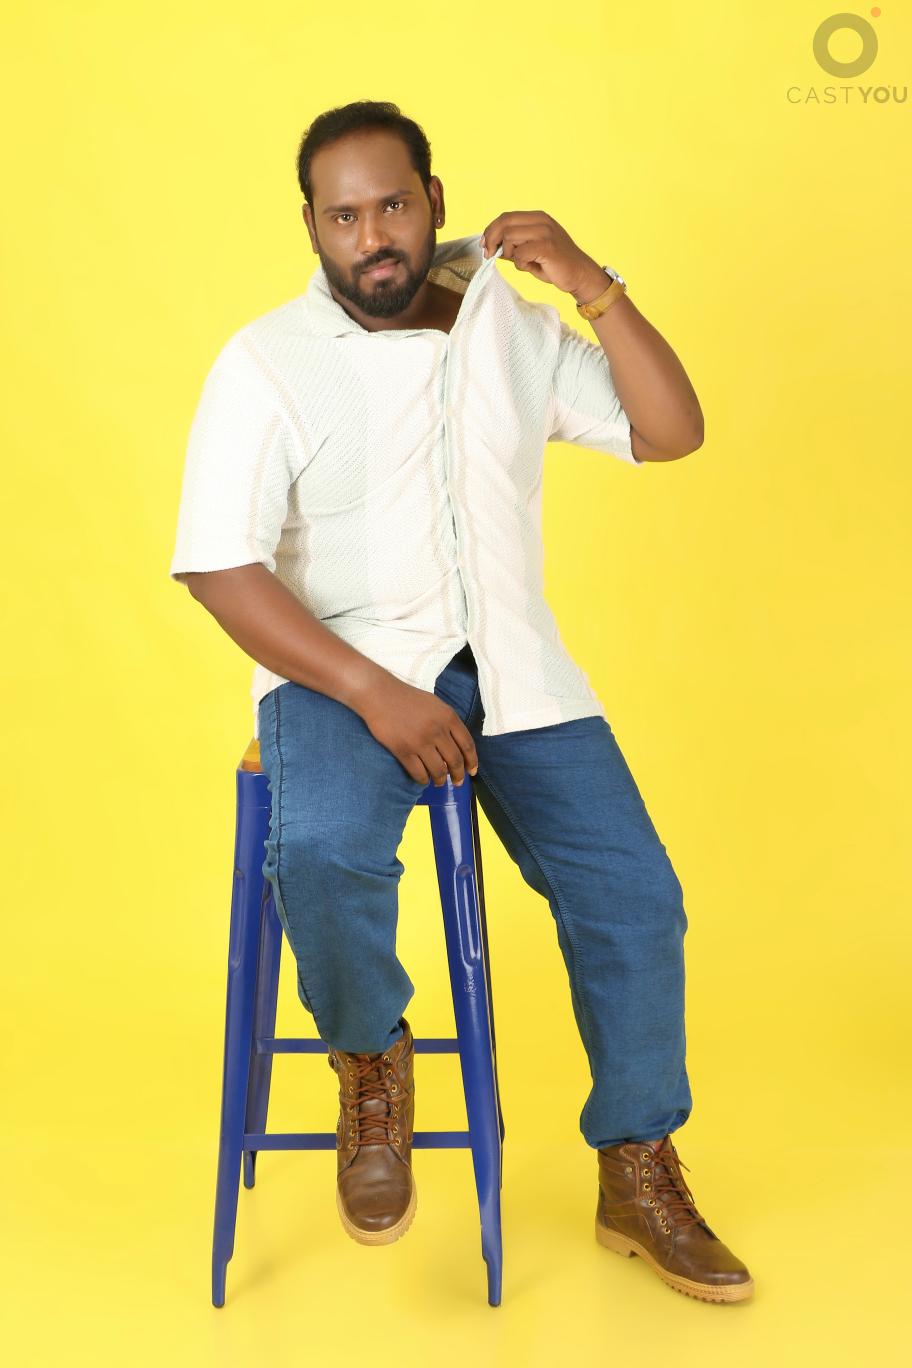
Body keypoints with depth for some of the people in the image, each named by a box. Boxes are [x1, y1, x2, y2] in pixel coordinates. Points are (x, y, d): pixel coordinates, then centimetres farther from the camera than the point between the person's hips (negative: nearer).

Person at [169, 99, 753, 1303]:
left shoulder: (513, 327, 7)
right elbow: (220, 568, -13)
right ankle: (373, 1063, -1)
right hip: (340, 664, -3)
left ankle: (638, 1181, 10)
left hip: (507, 663, 4)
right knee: (322, 852, -34)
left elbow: (672, 434, 4)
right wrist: (376, 697, -21)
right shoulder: (265, 364, -5)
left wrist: (597, 287, -10)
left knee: (634, 894, -10)